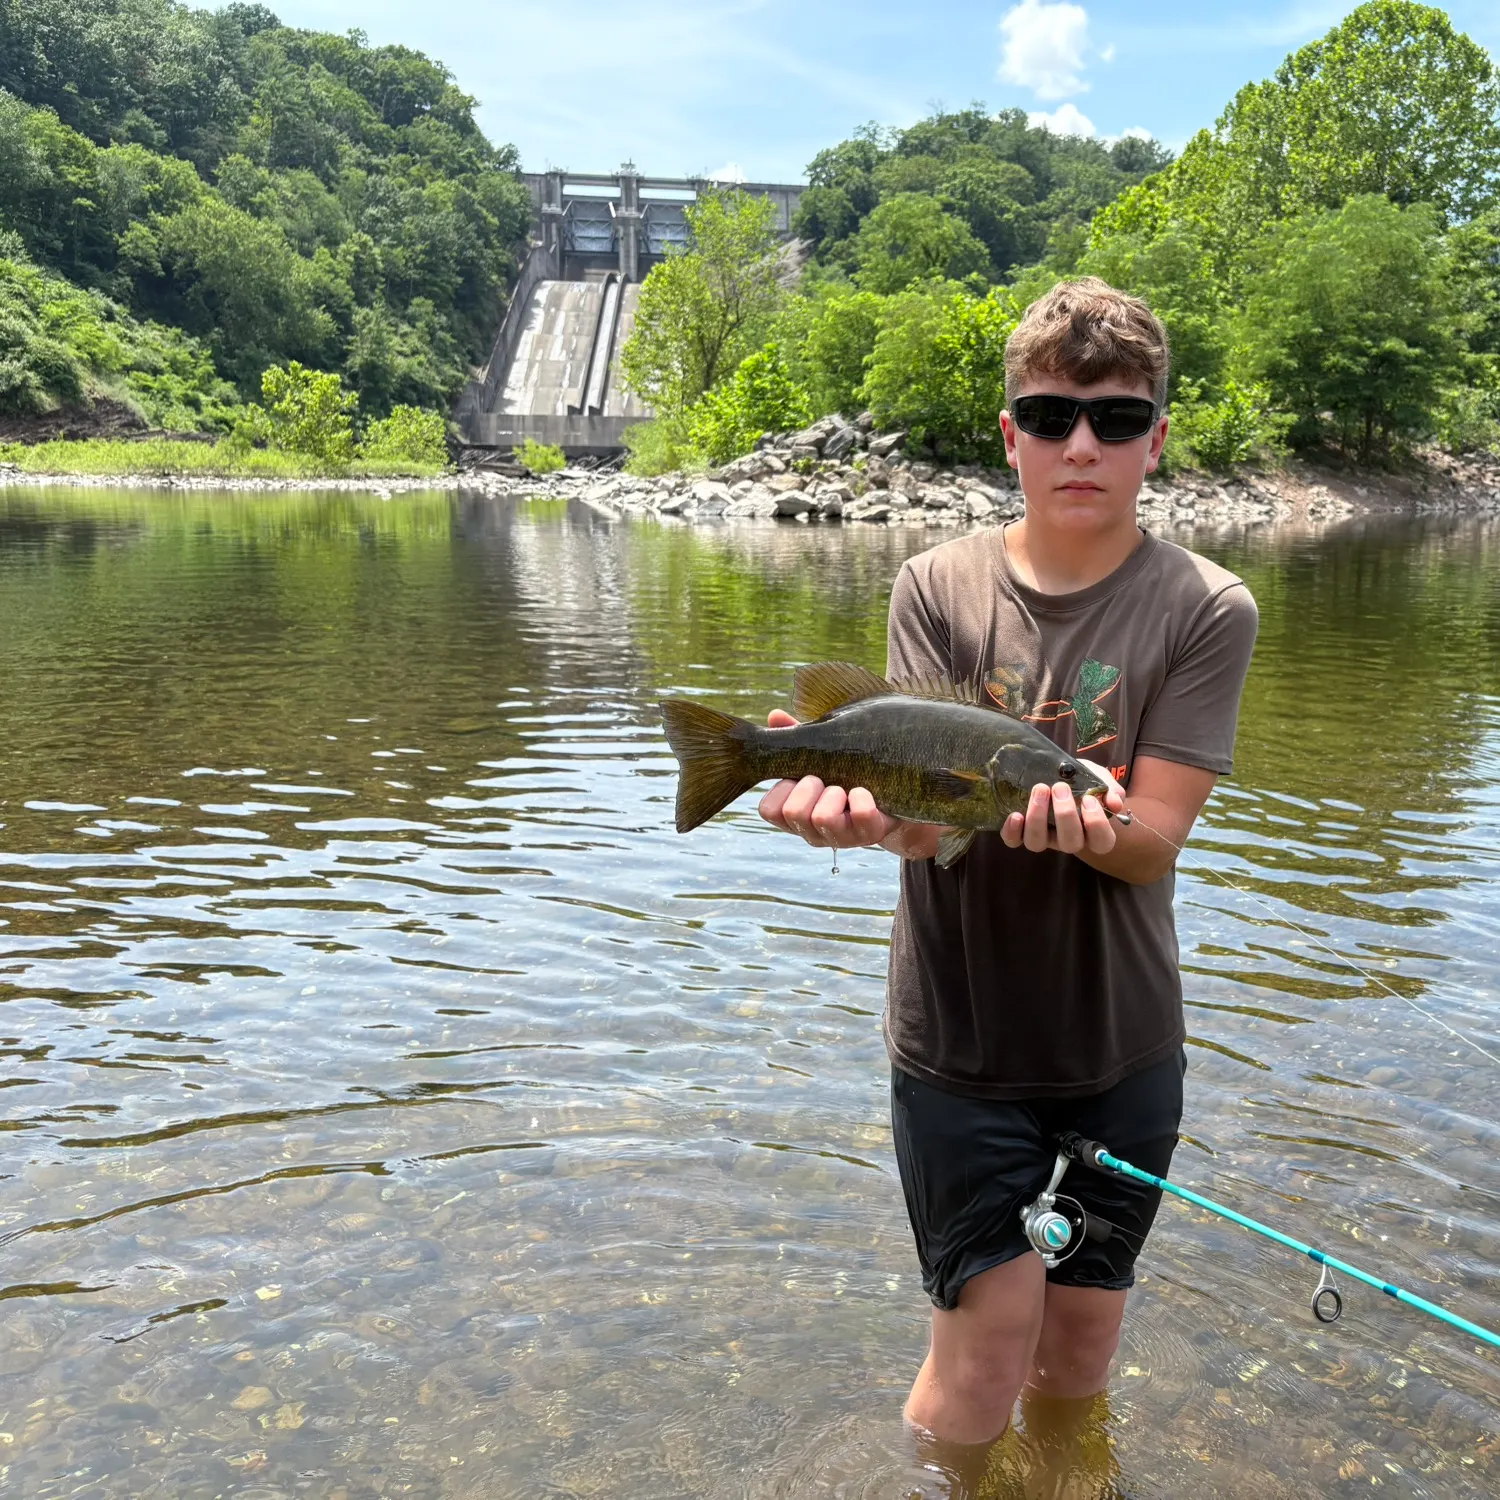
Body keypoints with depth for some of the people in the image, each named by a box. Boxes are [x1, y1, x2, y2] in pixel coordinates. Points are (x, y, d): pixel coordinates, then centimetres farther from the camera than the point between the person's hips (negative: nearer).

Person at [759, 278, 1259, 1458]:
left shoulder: (1205, 609, -5)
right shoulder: (939, 586, -3)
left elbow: (1154, 839, -13)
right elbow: (926, 817, -13)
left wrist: (1073, 819, -37)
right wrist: (867, 807, -38)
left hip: (1123, 1042, 1)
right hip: (959, 1040, -1)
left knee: (1078, 1357, 14)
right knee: (989, 1342, 1)